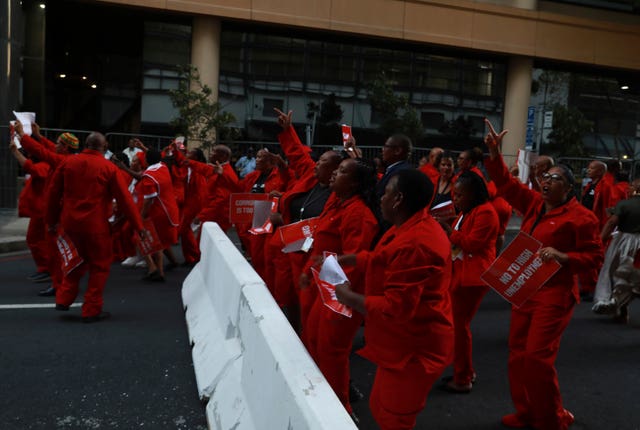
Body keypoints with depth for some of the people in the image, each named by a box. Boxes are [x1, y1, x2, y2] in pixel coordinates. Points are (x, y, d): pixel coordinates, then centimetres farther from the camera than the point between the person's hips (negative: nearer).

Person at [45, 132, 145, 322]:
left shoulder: (67, 162, 1)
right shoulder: (109, 168, -9)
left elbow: (53, 192, 7)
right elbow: (124, 199, -8)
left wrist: (52, 220, 18)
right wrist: (138, 226, -3)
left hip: (70, 221, 5)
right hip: (95, 224, -5)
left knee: (77, 260, 26)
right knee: (99, 265, 9)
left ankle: (63, 299, 24)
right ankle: (92, 310, 11)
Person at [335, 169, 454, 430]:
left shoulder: (414, 245, -31)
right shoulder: (412, 228, 5)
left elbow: (395, 308, -30)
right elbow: (382, 260, 21)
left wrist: (347, 296, -18)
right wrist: (340, 259, 19)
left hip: (414, 348, -10)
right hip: (406, 342, 10)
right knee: (380, 408, 22)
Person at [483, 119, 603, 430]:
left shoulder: (580, 217, -10)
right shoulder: (534, 203, 8)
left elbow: (594, 256, -9)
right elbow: (507, 184, 6)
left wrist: (562, 256, -25)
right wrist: (495, 153, -6)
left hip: (554, 294, -7)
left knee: (538, 356, -8)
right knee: (518, 353, 11)